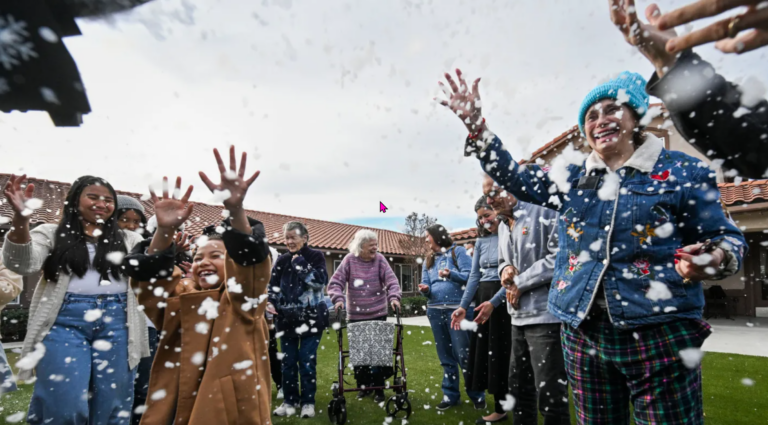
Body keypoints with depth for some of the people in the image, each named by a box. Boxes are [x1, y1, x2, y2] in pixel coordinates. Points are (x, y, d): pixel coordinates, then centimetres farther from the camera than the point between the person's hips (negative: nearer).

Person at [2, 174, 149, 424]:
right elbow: (22, 264, -6)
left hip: (116, 323, 2)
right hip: (66, 321, -1)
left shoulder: (128, 240, 16)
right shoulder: (51, 233, 11)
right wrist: (21, 219, -23)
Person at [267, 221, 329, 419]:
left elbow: (320, 281, -14)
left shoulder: (316, 256, -2)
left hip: (311, 317, -3)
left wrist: (300, 265, -14)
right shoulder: (282, 260, 8)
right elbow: (273, 285, 11)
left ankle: (308, 401, 15)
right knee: (288, 361, 10)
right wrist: (271, 303, -6)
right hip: (287, 318, 4)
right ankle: (290, 400, 24)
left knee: (307, 361, 0)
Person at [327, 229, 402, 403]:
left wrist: (394, 297, -27)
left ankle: (379, 389, 17)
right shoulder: (349, 260, -5)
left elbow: (391, 280, -10)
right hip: (355, 316, 1)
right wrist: (338, 299, -24)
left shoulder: (379, 259, -3)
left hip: (378, 315, 0)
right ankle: (363, 386, 26)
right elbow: (335, 282, -7)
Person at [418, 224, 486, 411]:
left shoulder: (458, 251, 1)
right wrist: (425, 289, -10)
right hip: (435, 311, 6)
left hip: (458, 309, -5)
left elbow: (470, 275, -9)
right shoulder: (428, 260, 17)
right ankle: (450, 394, 21)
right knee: (446, 356, 11)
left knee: (464, 354, -3)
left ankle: (477, 395, 11)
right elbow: (426, 284, 12)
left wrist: (451, 274, -24)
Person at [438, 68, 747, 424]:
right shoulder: (570, 176, 12)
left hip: (658, 333, -3)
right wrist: (474, 122, 3)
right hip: (582, 332, 4)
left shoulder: (682, 171, 3)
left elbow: (725, 237, 6)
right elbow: (513, 177, 11)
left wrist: (715, 260, -19)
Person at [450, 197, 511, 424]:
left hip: (505, 299, -7)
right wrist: (463, 306, 0)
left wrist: (494, 302, -24)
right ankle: (501, 404, 23)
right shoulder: (481, 241, 11)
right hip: (483, 299, 7)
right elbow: (474, 276, 9)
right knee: (484, 349, 9)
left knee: (501, 350, 0)